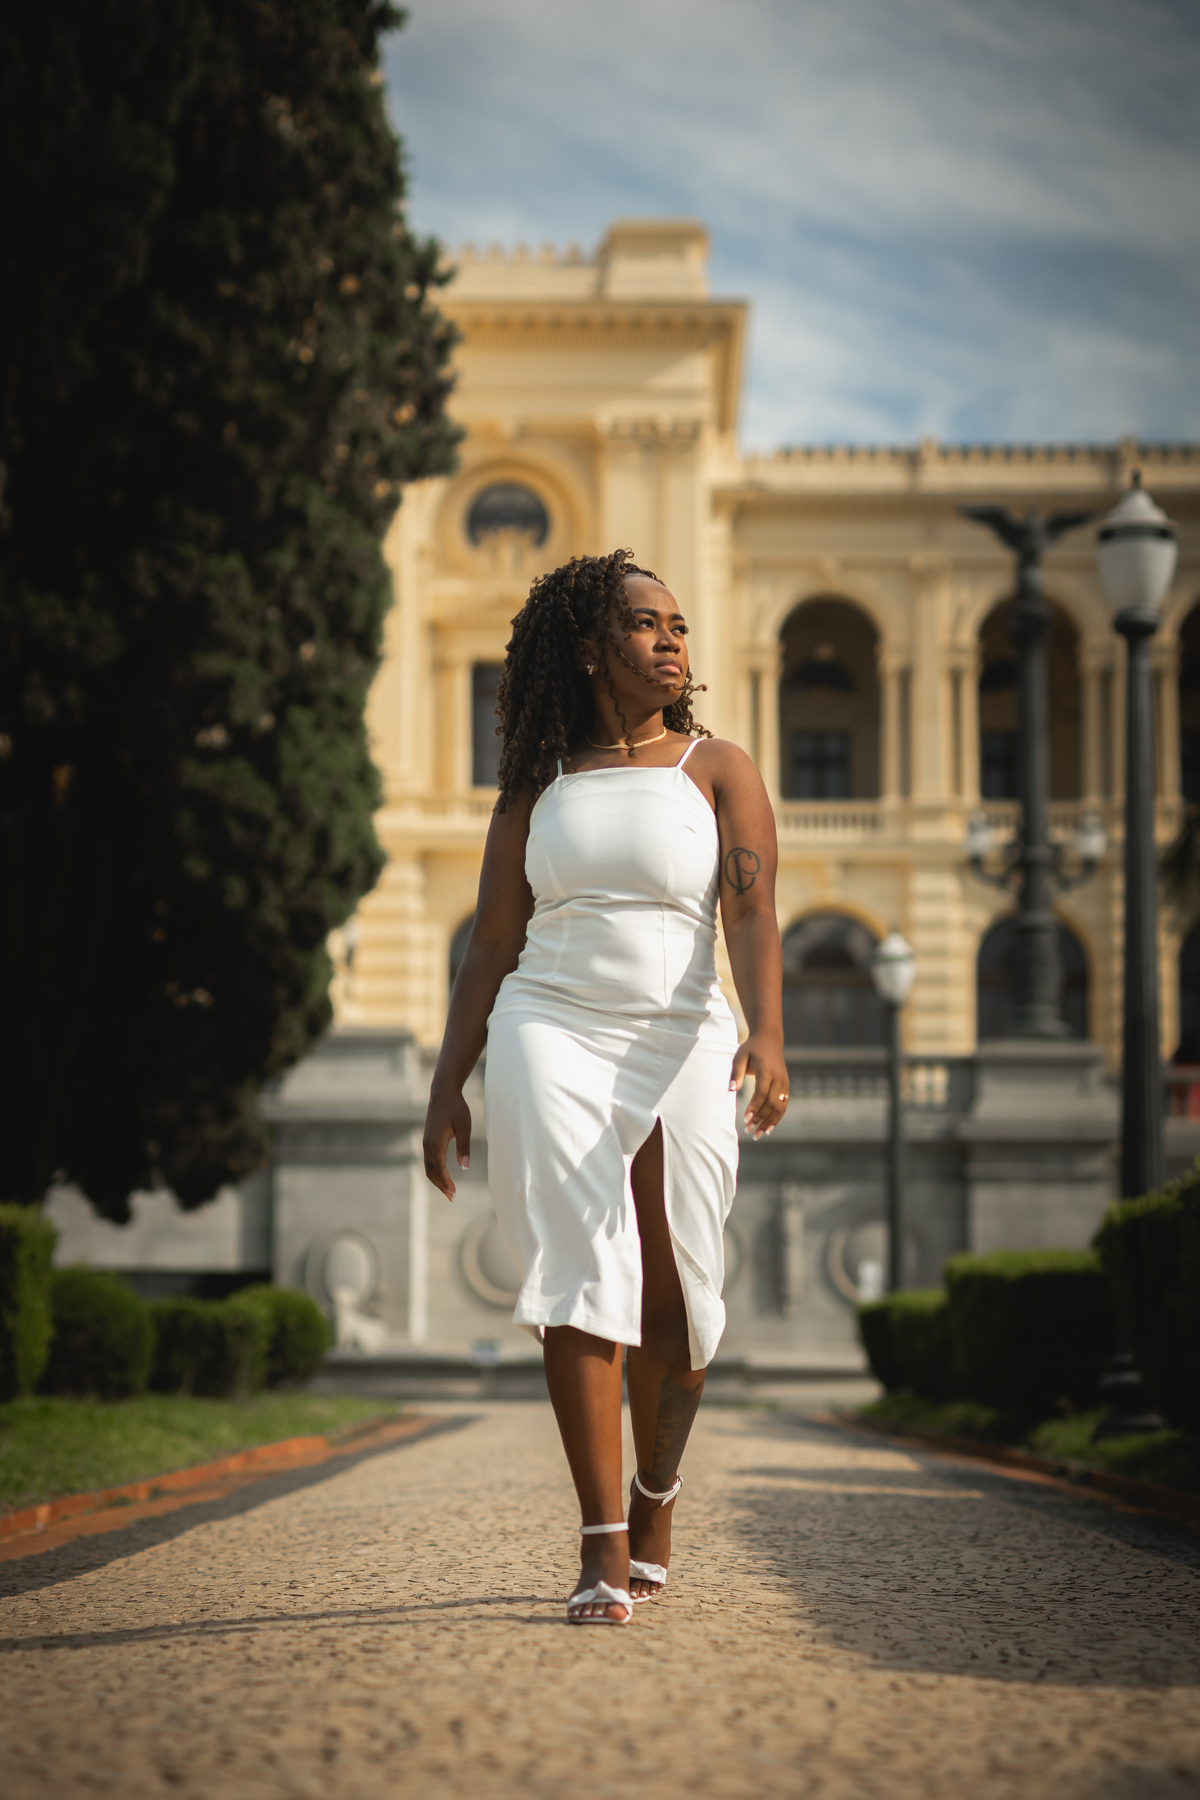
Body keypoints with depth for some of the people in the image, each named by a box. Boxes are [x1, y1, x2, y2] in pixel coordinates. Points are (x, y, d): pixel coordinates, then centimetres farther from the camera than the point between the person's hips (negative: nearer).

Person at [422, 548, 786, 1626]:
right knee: (582, 1273, -15)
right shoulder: (538, 787, 10)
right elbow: (492, 944, 12)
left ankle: (657, 1498, 32)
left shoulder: (718, 772, 5)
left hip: (678, 1046, 0)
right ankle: (604, 1555, -16)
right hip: (550, 1038, 0)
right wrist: (447, 1088, 6)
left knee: (673, 1297, 4)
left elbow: (752, 915, -8)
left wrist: (768, 1034, -25)